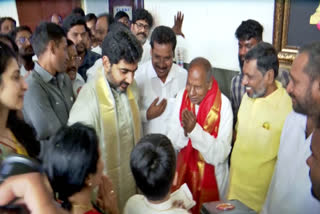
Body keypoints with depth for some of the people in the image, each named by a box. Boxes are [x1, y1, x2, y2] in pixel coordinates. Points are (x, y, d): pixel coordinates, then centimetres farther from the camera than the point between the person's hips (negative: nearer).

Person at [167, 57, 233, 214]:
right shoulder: (181, 97, -7)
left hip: (211, 176, -3)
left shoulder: (223, 104, -20)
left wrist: (195, 129, -32)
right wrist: (185, 130, -24)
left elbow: (220, 154, -23)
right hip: (183, 171, 4)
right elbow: (172, 142, -5)